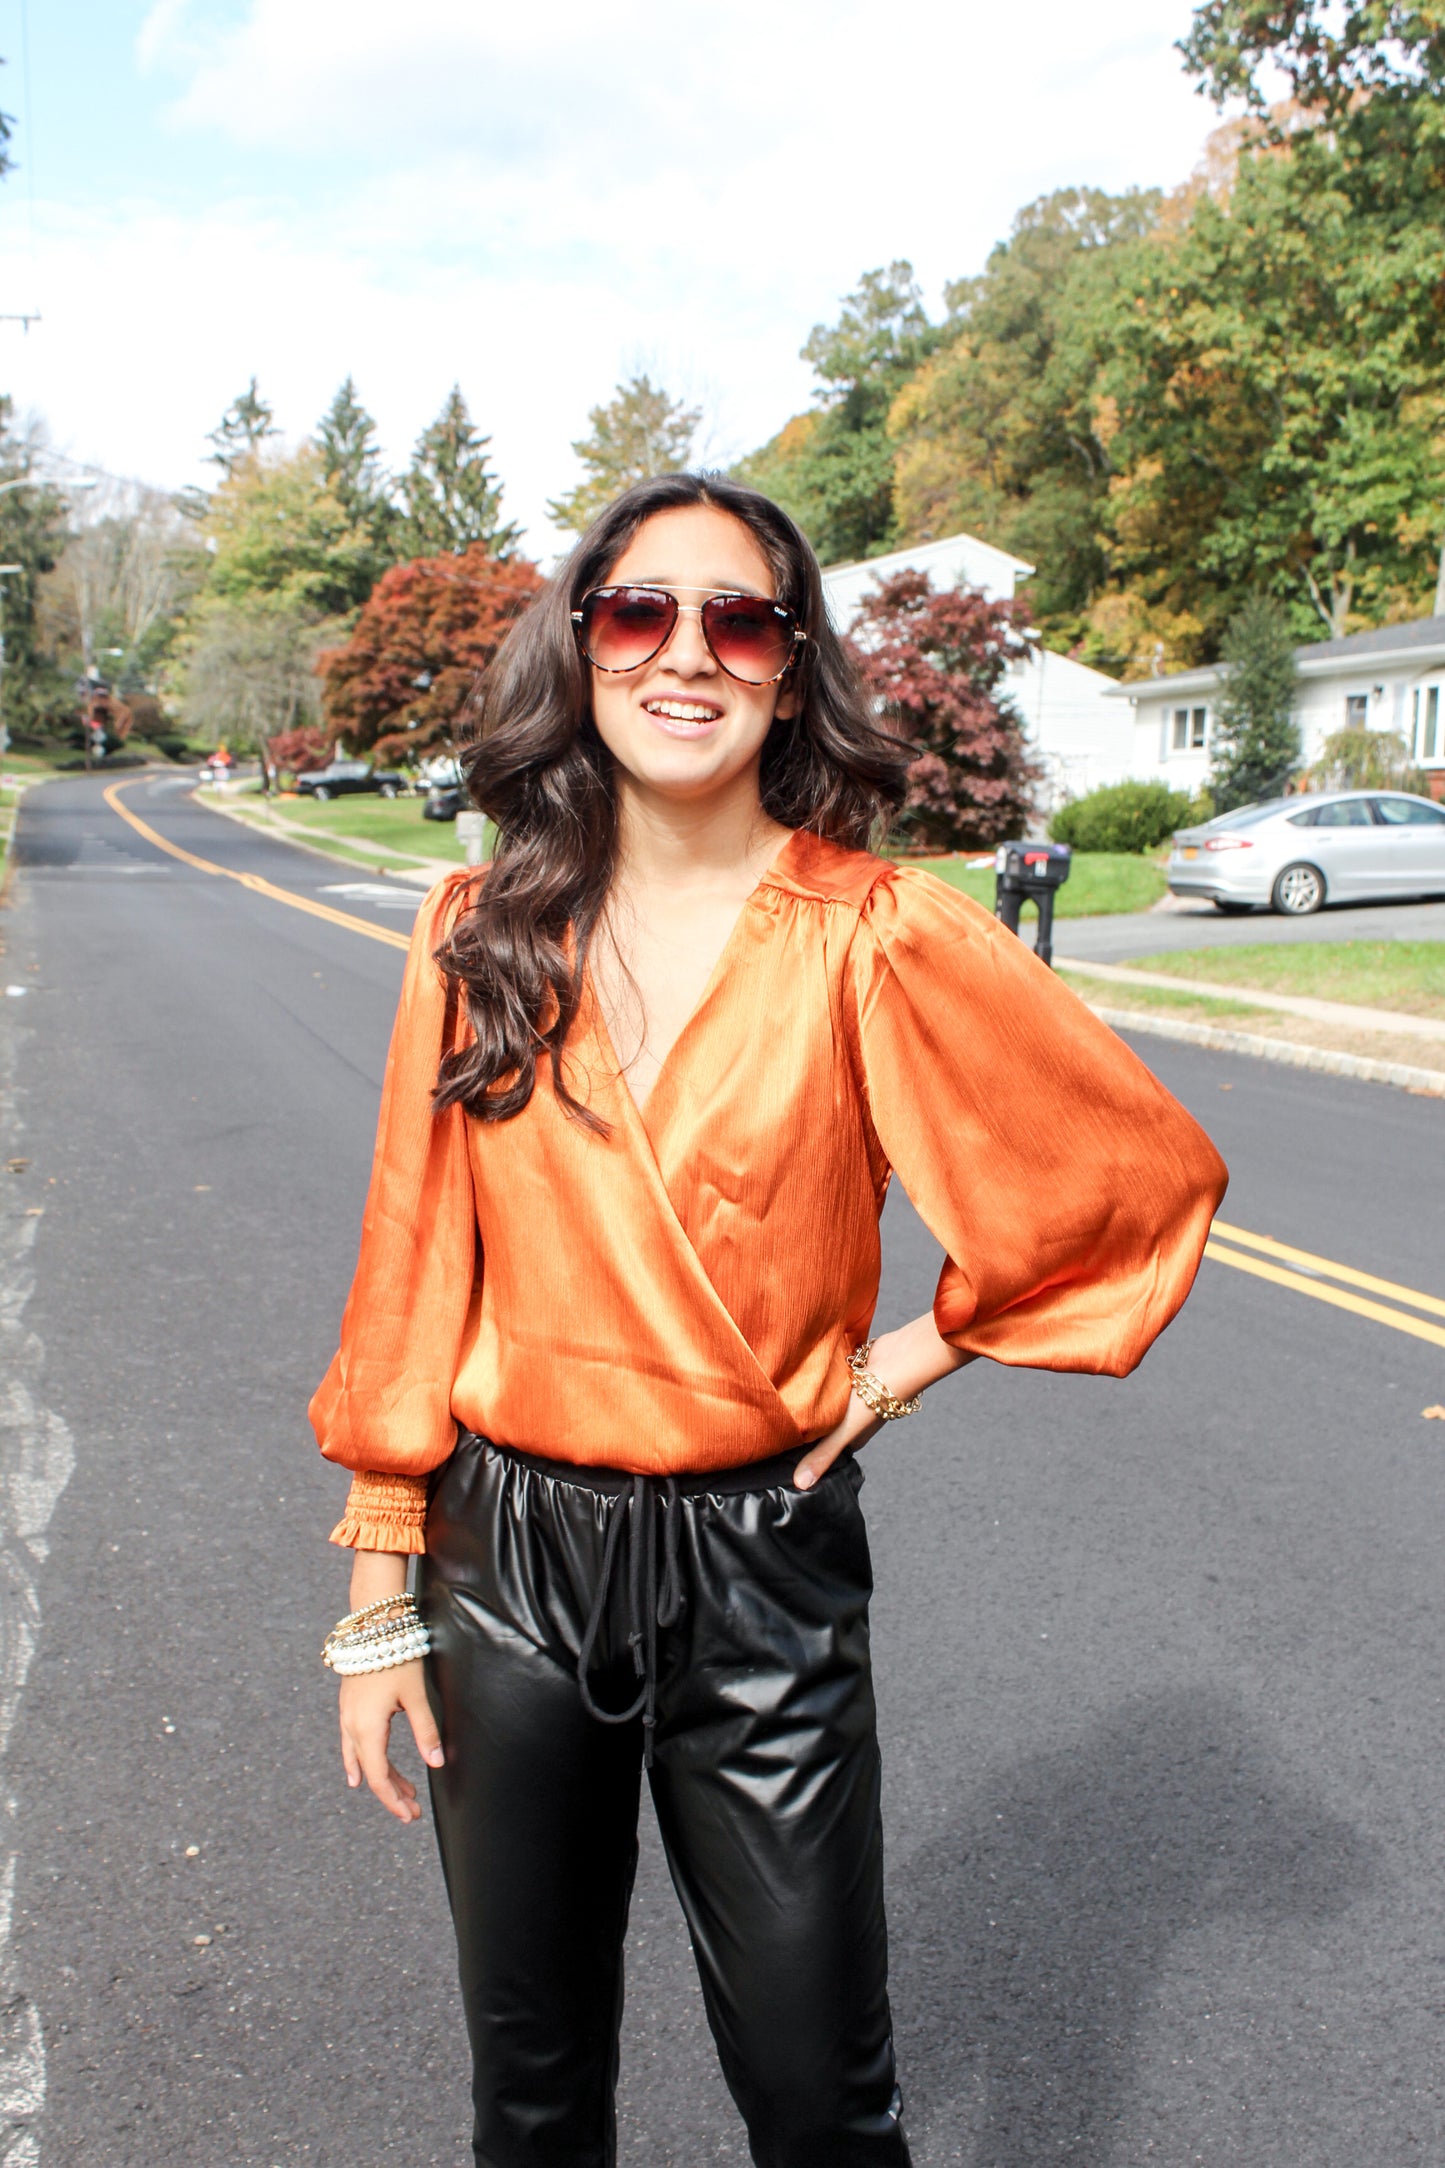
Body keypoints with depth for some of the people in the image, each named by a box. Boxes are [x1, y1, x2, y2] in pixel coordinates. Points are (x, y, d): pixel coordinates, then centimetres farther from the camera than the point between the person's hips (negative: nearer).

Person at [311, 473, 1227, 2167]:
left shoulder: (878, 935, -11)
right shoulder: (485, 931, -2)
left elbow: (1144, 1169, -2)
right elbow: (415, 1263, 1)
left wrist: (934, 1345, 0)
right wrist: (381, 1586, 2)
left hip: (760, 1565, -2)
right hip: (507, 1551, 3)